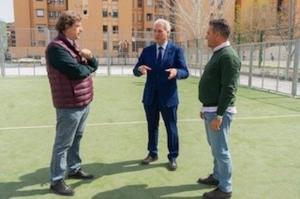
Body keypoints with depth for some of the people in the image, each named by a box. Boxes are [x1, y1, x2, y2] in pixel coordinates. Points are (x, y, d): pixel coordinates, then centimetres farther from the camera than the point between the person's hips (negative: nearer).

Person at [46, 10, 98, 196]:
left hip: (84, 102, 9)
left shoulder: (74, 45, 16)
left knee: (76, 139, 19)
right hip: (70, 105, -9)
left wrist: (90, 57, -8)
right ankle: (57, 180, 13)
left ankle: (74, 169, 34)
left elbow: (94, 66, 14)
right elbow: (76, 71, -23)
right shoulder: (56, 47, -15)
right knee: (63, 143, 1)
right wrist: (88, 67, -1)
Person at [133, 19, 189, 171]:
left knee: (171, 128, 7)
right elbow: (135, 71, 3)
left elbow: (185, 72, -8)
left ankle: (172, 157, 22)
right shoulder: (147, 50, 6)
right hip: (150, 96, 3)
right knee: (152, 127, 16)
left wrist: (176, 72, -31)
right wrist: (140, 69, -21)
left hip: (168, 97, -3)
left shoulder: (176, 50, -3)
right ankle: (152, 153, 33)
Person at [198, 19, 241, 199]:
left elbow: (228, 89, -23)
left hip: (219, 112, -10)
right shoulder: (218, 54, 14)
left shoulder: (228, 56, -17)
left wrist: (218, 115, -24)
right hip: (211, 110, 10)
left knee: (221, 150, -1)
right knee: (215, 147, 20)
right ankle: (217, 176, 35)